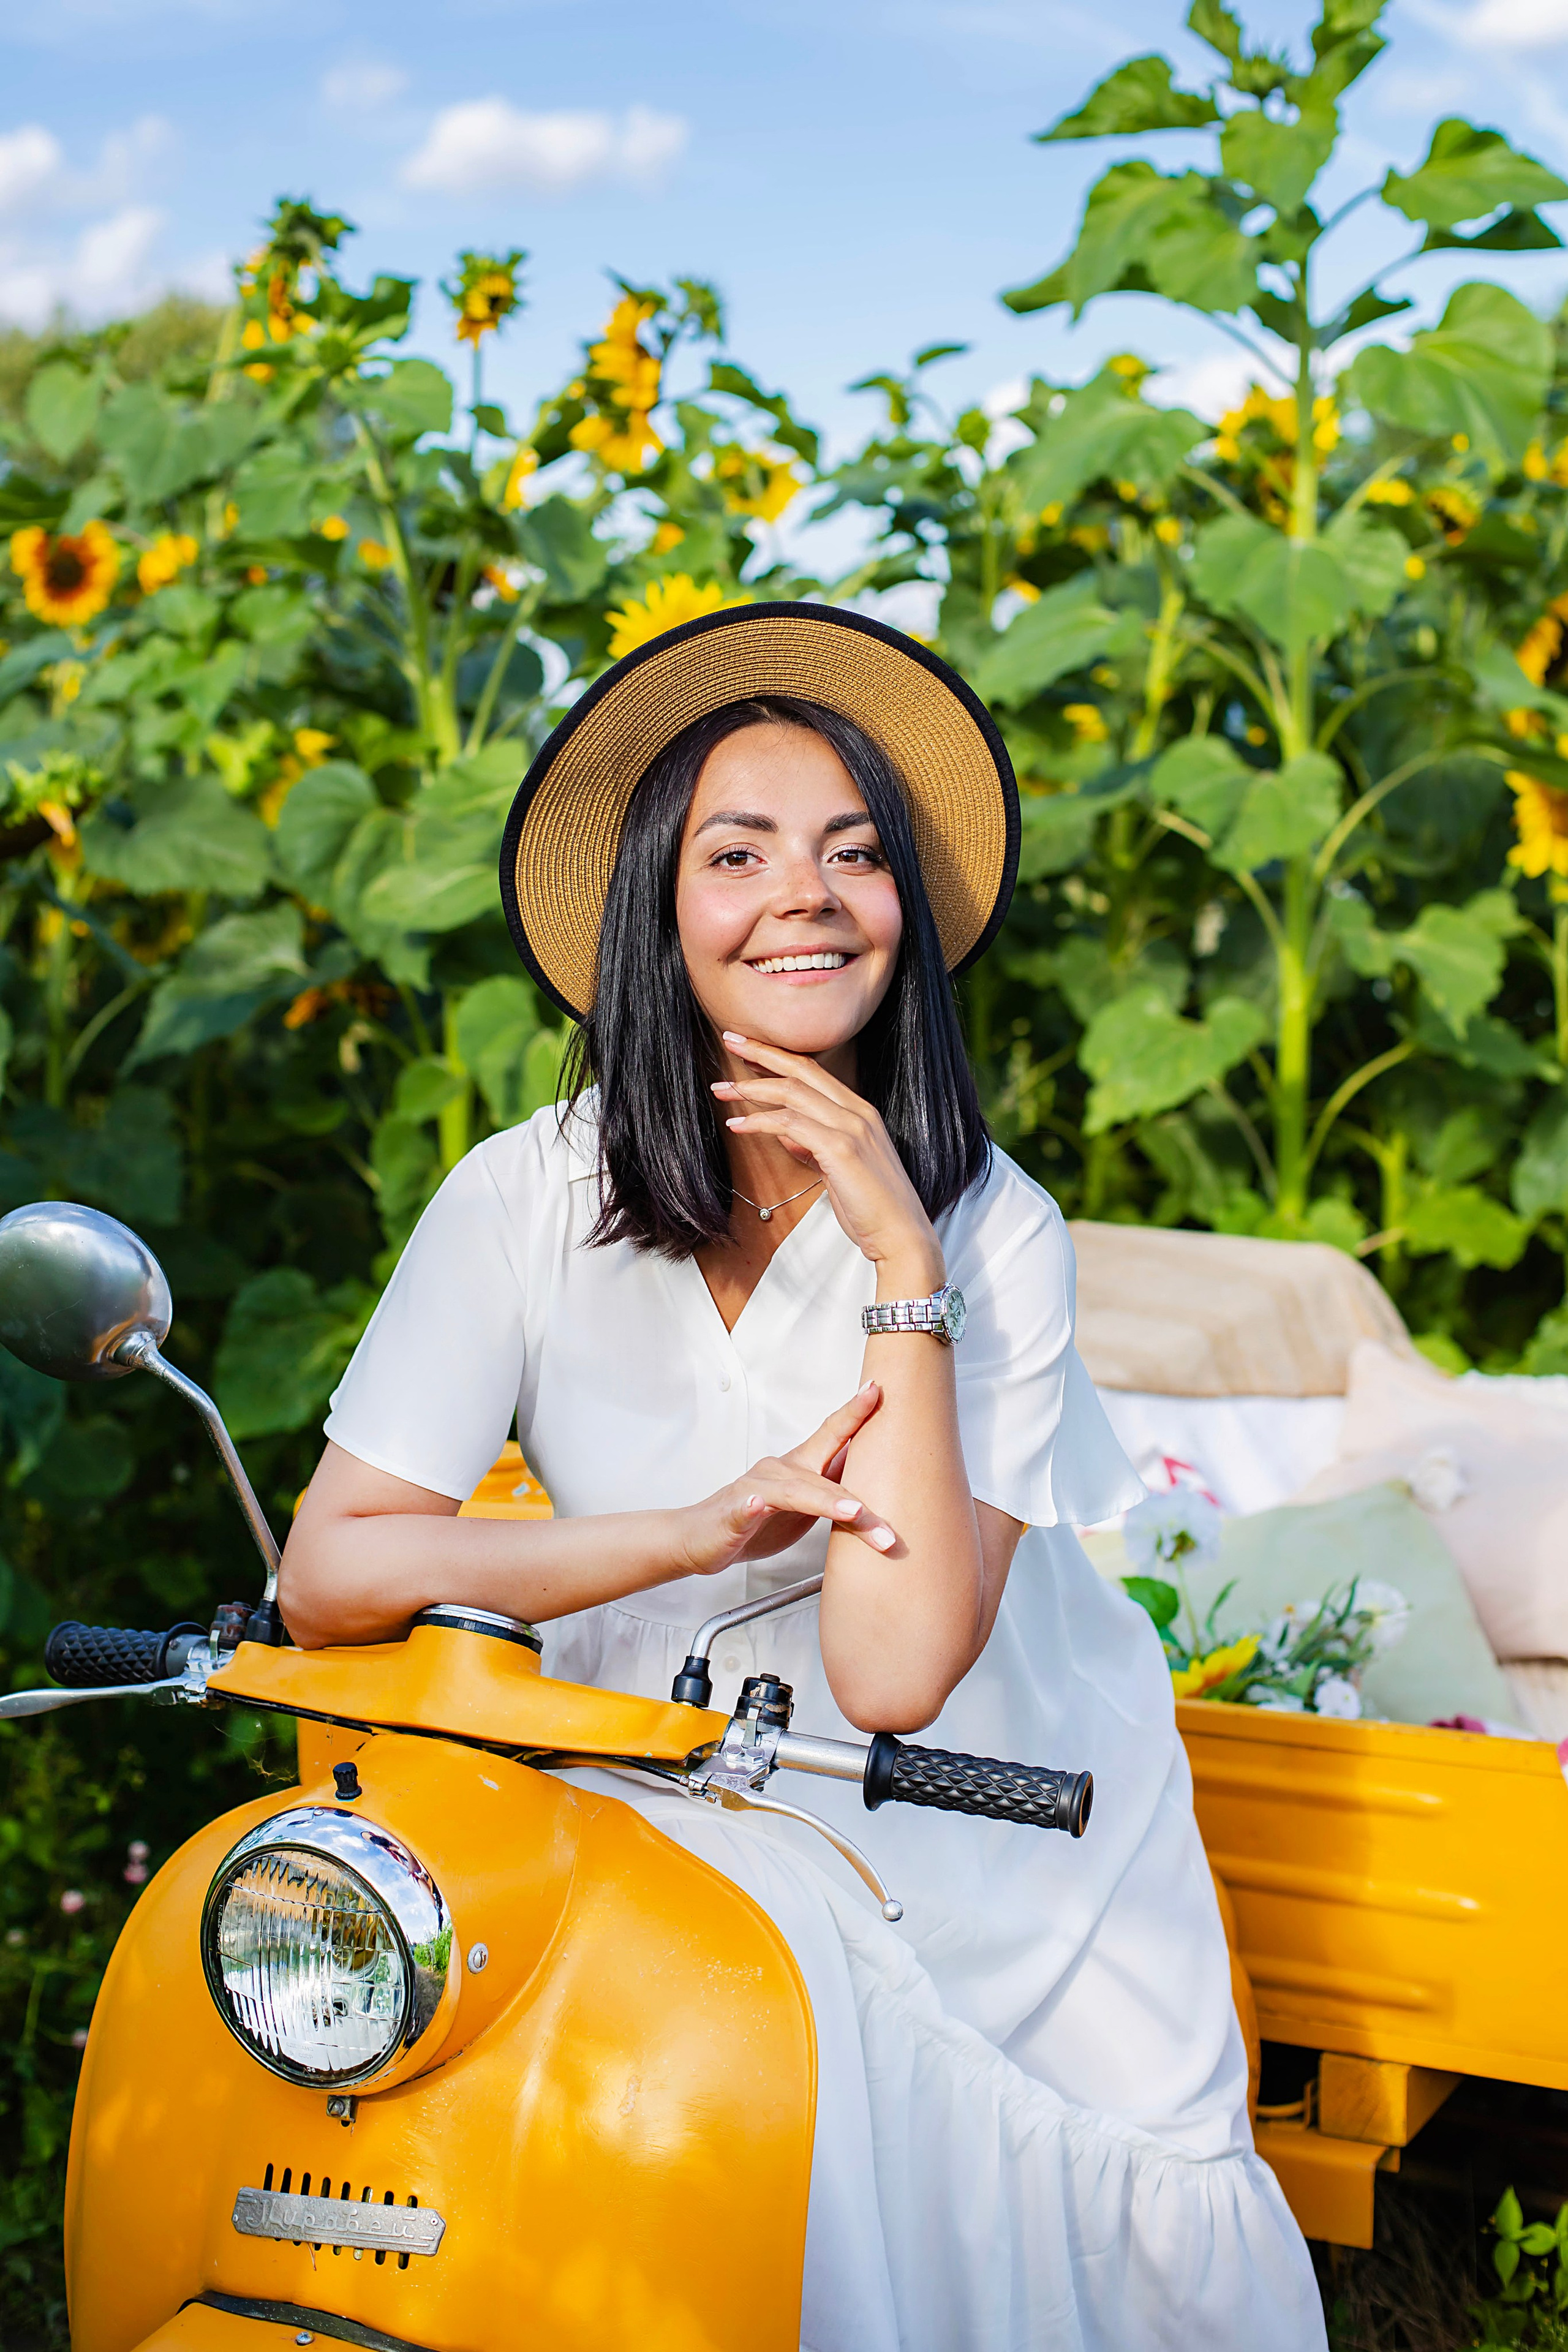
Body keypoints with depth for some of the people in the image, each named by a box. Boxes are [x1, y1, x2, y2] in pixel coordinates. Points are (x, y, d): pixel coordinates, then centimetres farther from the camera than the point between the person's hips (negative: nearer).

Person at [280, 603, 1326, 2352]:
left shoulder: (994, 1230, -14)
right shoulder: (531, 1194, -11)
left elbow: (895, 1670, -24)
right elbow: (326, 1571, -16)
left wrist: (900, 1262, -26)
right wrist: (701, 1530, -23)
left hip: (980, 1803, 0)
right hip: (663, 1802, 0)